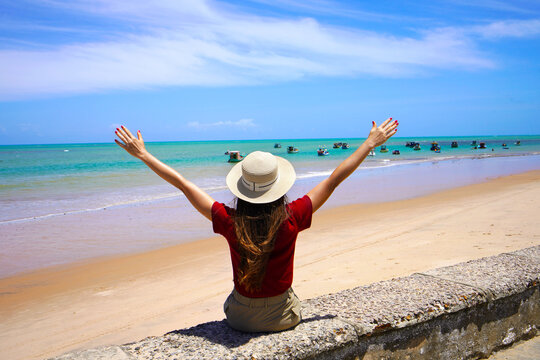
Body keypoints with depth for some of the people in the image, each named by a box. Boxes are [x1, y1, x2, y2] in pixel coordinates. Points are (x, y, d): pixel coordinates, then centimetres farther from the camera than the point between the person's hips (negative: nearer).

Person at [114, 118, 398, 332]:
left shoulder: (229, 222, -23)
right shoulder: (291, 219, -24)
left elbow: (182, 184, -14)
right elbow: (334, 179, -15)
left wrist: (142, 154, -4)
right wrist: (371, 143, -4)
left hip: (241, 319, 0)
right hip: (283, 318, 0)